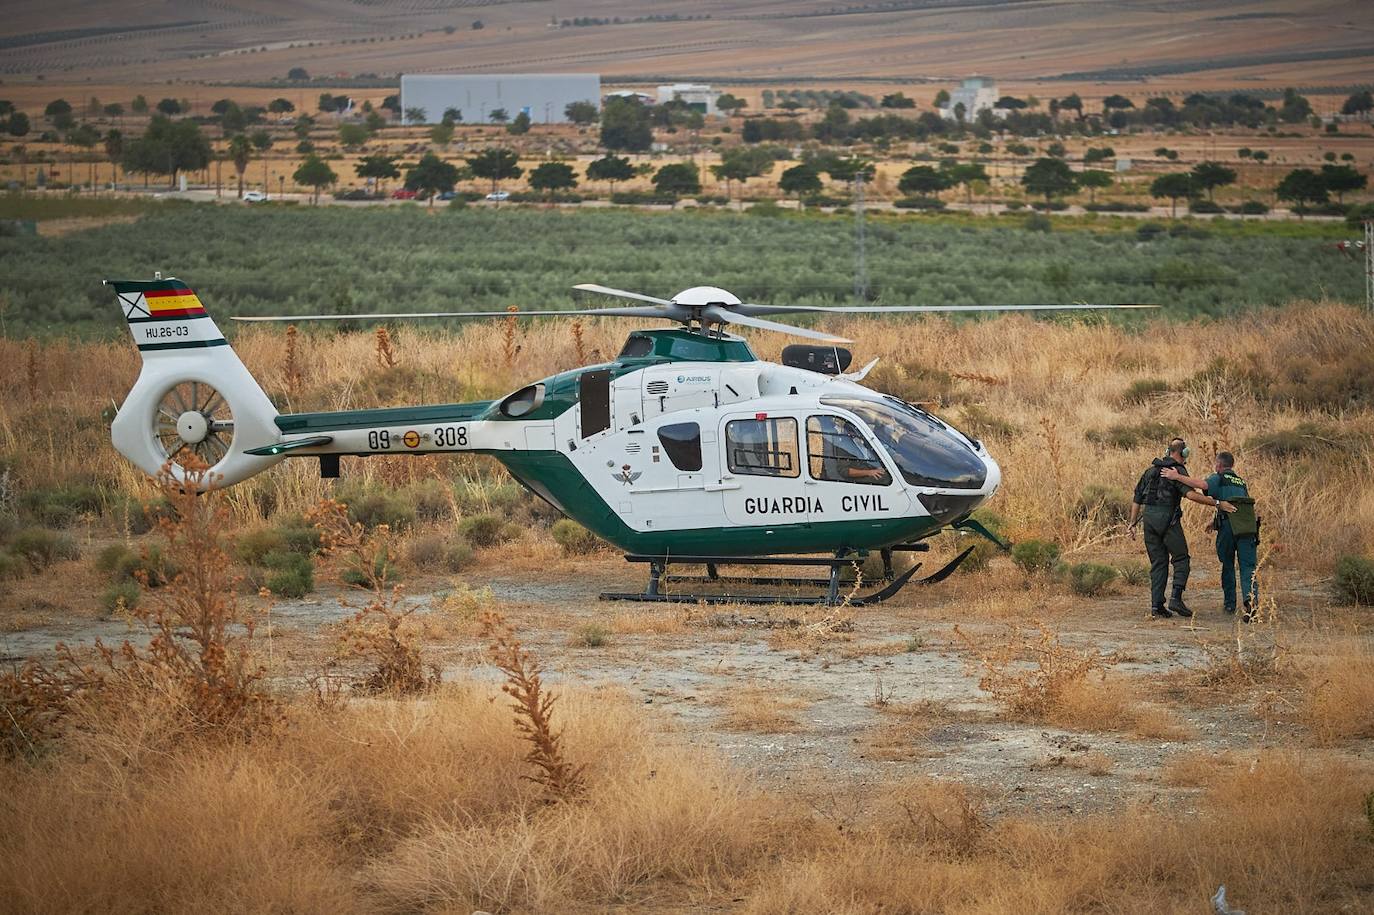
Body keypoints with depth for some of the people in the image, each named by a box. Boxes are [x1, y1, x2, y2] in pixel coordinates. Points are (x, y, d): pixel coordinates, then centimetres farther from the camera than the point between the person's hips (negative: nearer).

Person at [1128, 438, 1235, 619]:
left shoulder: (1151, 470, 18)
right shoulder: (1178, 470, -4)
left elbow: (1137, 498, 18)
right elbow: (1191, 494, -20)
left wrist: (1133, 524, 20)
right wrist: (1217, 503, -18)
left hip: (1148, 518, 6)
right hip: (1167, 518, -6)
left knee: (1158, 562, 10)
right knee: (1181, 559, 3)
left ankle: (1156, 604, 1)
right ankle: (1176, 598, -12)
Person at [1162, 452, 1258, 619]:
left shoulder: (1220, 478, 10)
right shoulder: (1241, 482, 31)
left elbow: (1203, 485, -10)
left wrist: (1177, 477, -9)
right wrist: (1216, 522, 39)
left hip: (1228, 525, -4)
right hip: (1247, 526, 4)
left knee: (1228, 565, 14)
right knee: (1247, 566, -3)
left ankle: (1229, 603, 21)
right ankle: (1250, 597, -27)